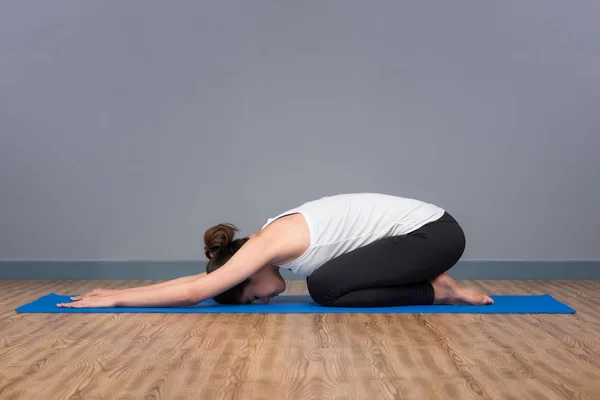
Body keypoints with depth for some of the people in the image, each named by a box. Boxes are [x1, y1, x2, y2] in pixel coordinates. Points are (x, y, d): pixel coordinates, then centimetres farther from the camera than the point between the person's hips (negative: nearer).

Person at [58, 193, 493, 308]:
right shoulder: (275, 238, 9)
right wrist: (120, 290, 13)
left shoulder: (271, 242, -17)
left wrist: (116, 299, -7)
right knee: (327, 282, 9)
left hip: (433, 232, -9)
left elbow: (194, 292, -17)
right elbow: (202, 277, 14)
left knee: (326, 286, -16)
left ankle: (436, 291, -2)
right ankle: (436, 284, 13)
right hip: (426, 227, 9)